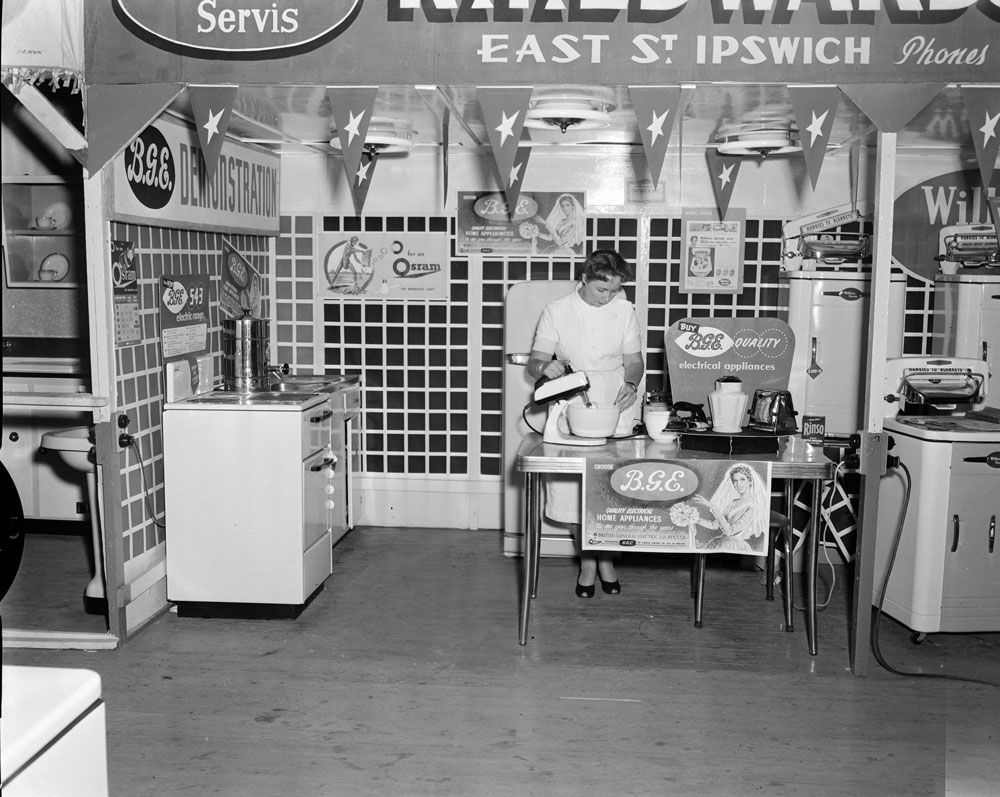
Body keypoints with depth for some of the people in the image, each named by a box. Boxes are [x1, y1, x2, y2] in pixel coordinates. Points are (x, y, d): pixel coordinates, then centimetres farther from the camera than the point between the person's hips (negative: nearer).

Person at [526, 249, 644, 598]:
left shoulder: (625, 310, 4)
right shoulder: (556, 311, -1)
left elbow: (634, 361, 11)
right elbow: (534, 363, -1)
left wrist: (630, 384, -10)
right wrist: (545, 366, -25)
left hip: (613, 410, 1)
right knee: (573, 486, -1)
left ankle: (605, 558, 19)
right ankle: (587, 561, 15)